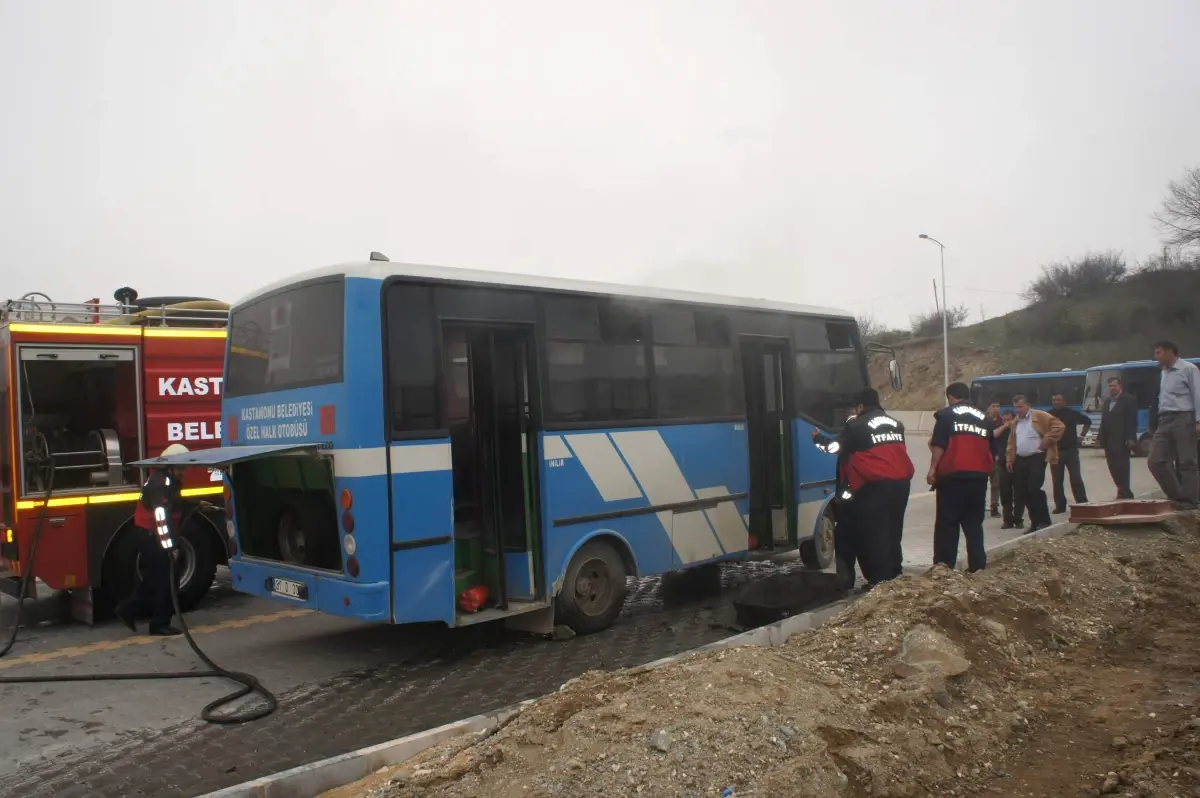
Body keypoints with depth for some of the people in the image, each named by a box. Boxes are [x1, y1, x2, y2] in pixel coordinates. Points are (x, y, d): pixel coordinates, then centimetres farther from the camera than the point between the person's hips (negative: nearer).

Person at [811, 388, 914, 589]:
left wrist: (818, 438, 17)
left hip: (875, 486, -7)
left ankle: (880, 581, -3)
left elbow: (835, 446, 0)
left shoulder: (856, 425, -4)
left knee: (874, 535, -2)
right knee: (893, 532, 16)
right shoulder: (895, 424, 16)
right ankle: (894, 576, 22)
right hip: (900, 482, 7)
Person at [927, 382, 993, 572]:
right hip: (979, 475, 5)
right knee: (974, 522, 12)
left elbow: (940, 445, -10)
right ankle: (977, 565, 8)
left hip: (953, 474, -5)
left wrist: (933, 469, -8)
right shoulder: (984, 417, 16)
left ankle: (944, 565, -4)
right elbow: (991, 448, 20)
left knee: (947, 522, -1)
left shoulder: (946, 414, 0)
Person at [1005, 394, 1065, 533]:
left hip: (1037, 458, -7)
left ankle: (1044, 521, -5)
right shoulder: (1015, 422, 18)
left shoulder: (1040, 416, -3)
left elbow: (1059, 426, -10)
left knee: (1034, 489, -17)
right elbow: (1011, 442, 21)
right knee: (1023, 493, 4)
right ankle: (1035, 523, 13)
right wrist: (1009, 459, 14)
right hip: (1020, 460, 7)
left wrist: (1047, 440, -13)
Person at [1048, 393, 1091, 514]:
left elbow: (1087, 421, 14)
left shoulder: (1072, 413, -1)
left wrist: (1081, 436, 8)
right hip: (1055, 451, 1)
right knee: (1057, 480, 4)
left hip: (1071, 450, -1)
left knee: (1076, 478, -4)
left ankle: (1082, 504, 3)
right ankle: (1060, 506, 12)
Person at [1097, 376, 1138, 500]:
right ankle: (1125, 492, 15)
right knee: (1113, 467, 7)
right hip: (1109, 441, 7)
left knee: (1121, 467, -7)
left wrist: (1131, 438, -17)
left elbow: (1132, 421, -10)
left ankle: (1124, 493, -3)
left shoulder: (1128, 400, -3)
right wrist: (1100, 437, 13)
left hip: (1122, 441, -7)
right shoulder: (1107, 401, 19)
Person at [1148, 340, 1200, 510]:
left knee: (1186, 462, -3)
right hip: (1165, 421, 7)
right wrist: (1161, 420, 13)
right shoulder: (1164, 373, 20)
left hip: (1183, 419, -7)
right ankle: (1177, 496, 11)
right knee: (1156, 461, 0)